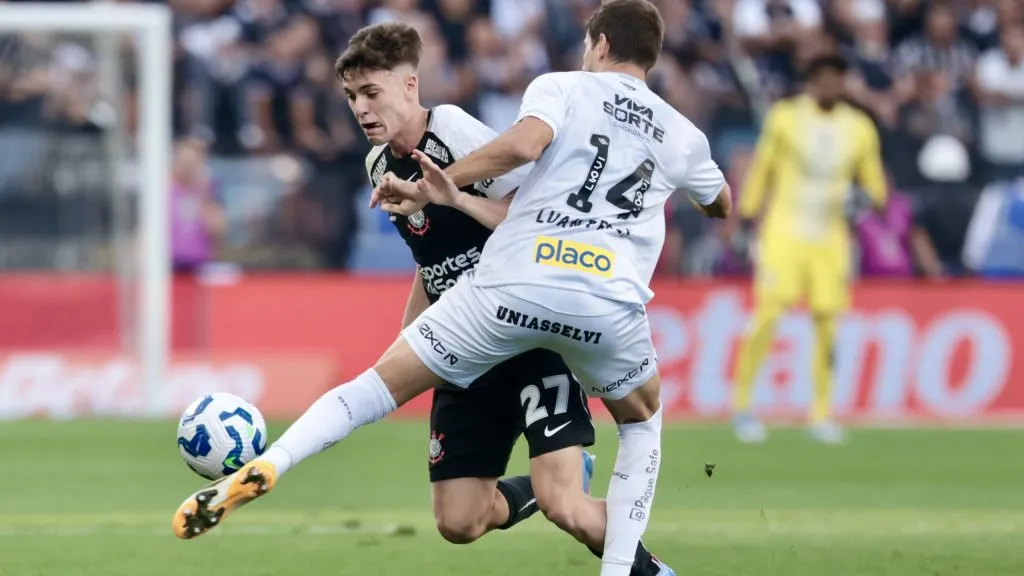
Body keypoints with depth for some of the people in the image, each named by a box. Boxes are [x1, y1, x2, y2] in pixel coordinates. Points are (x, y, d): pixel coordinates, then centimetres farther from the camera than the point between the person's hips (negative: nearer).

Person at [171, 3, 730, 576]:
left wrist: (435, 188, -2)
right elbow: (723, 207, 41)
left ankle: (263, 468, -13)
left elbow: (522, 144, -11)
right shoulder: (682, 135, 22)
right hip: (610, 306, 2)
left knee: (381, 383, 8)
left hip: (510, 288, -2)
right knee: (643, 423, 31)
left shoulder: (560, 87, 11)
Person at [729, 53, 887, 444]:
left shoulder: (859, 128, 5)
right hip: (784, 232, -3)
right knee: (769, 313, -13)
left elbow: (872, 178, 9)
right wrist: (747, 212, 7)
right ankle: (742, 403, -3)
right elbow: (762, 167, 7)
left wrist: (876, 199, -12)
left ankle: (821, 413, 10)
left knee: (827, 322, -1)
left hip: (830, 237, 3)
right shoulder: (784, 118, -1)